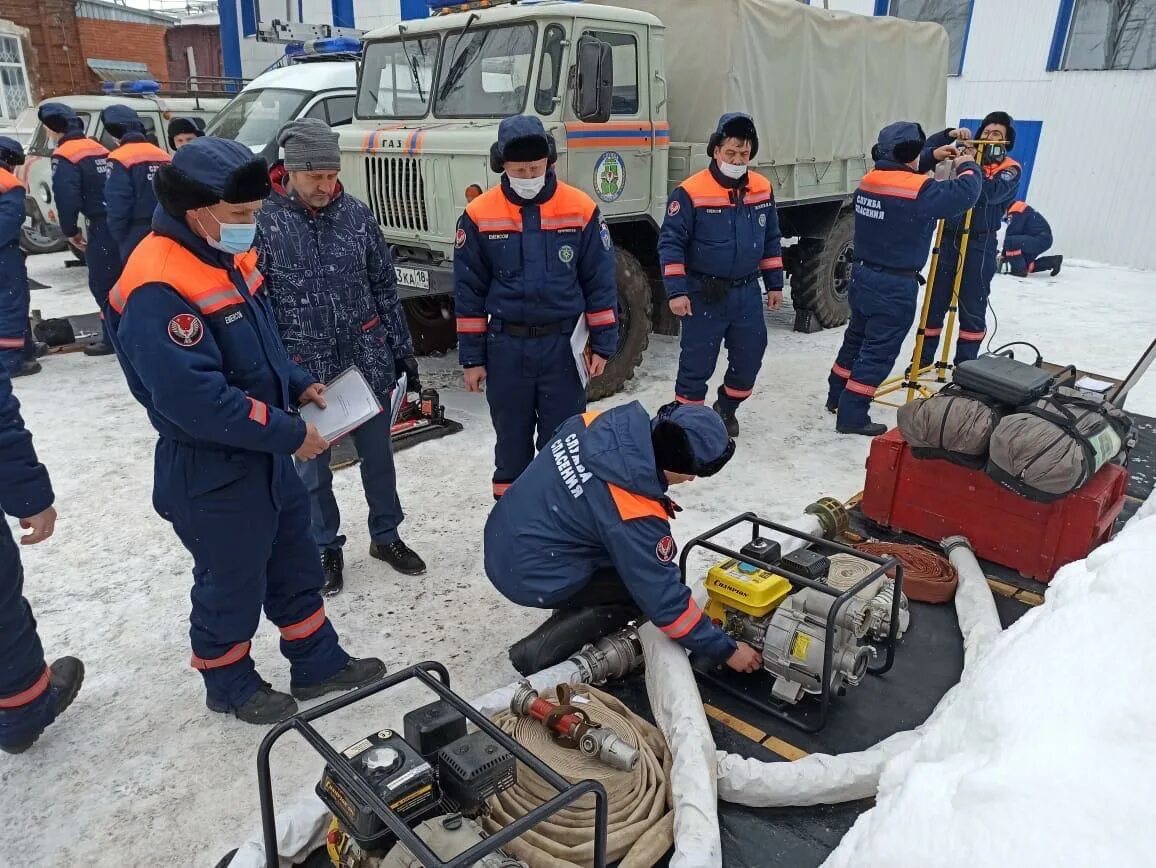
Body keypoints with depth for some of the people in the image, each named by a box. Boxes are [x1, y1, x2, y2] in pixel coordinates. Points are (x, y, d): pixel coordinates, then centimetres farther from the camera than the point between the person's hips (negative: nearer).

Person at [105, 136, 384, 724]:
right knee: (232, 585, 11)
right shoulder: (158, 289, -26)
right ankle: (230, 686, 35)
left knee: (296, 565, 20)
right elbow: (197, 400, -31)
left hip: (266, 454, 9)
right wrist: (289, 433, -24)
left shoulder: (226, 257, 4)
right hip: (211, 473, -9)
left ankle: (318, 664, 37)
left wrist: (297, 386, 1)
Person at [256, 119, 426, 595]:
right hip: (303, 370, -2)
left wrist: (403, 351, 6)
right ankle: (325, 549, 32)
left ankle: (385, 536, 35)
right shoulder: (263, 222, -10)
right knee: (312, 465, 12)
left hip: (367, 361, 3)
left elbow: (384, 288, 6)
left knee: (378, 456, 15)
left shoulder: (356, 213, -1)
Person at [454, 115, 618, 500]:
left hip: (561, 345, 0)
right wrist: (472, 357, 0)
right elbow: (469, 291, 0)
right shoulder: (479, 215, -4)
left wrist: (602, 343, 0)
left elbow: (600, 280, 1)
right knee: (512, 438, 13)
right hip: (505, 347, 1)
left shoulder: (581, 209, -5)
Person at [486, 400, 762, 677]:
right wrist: (725, 650, -6)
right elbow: (664, 600, -18)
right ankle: (541, 651, -2)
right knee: (645, 589, 1)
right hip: (530, 576, -8)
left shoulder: (597, 424, -9)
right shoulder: (637, 516, -28)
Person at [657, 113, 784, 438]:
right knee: (697, 362, 2)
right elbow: (670, 243, -13)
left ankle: (726, 409, 36)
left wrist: (774, 283, 13)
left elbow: (770, 240, 13)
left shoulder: (763, 189, 3)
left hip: (747, 292, 5)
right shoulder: (691, 192, -14)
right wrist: (676, 291, -18)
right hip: (704, 295, -5)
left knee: (749, 359, 13)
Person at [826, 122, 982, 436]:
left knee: (856, 338, 22)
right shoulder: (918, 189, -19)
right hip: (894, 286, -8)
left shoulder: (869, 180, 3)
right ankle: (852, 416, 4)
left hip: (863, 276, 8)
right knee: (878, 352, 0)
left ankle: (837, 397, 35)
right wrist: (967, 166, 5)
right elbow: (965, 193, -13)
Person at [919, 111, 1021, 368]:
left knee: (972, 307, 4)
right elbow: (926, 153, 7)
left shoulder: (1010, 170, -2)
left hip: (980, 244, -3)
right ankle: (922, 359, 18)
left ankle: (965, 364, 15)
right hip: (949, 238, 3)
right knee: (935, 301, 8)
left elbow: (992, 192, -22)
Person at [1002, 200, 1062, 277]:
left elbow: (1011, 234, -18)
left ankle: (1019, 270, -20)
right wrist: (1005, 254, 13)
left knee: (1010, 242, -28)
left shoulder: (1016, 210, -14)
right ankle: (1053, 261, 24)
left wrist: (1004, 254, -9)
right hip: (1043, 239, 11)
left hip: (1041, 239, -11)